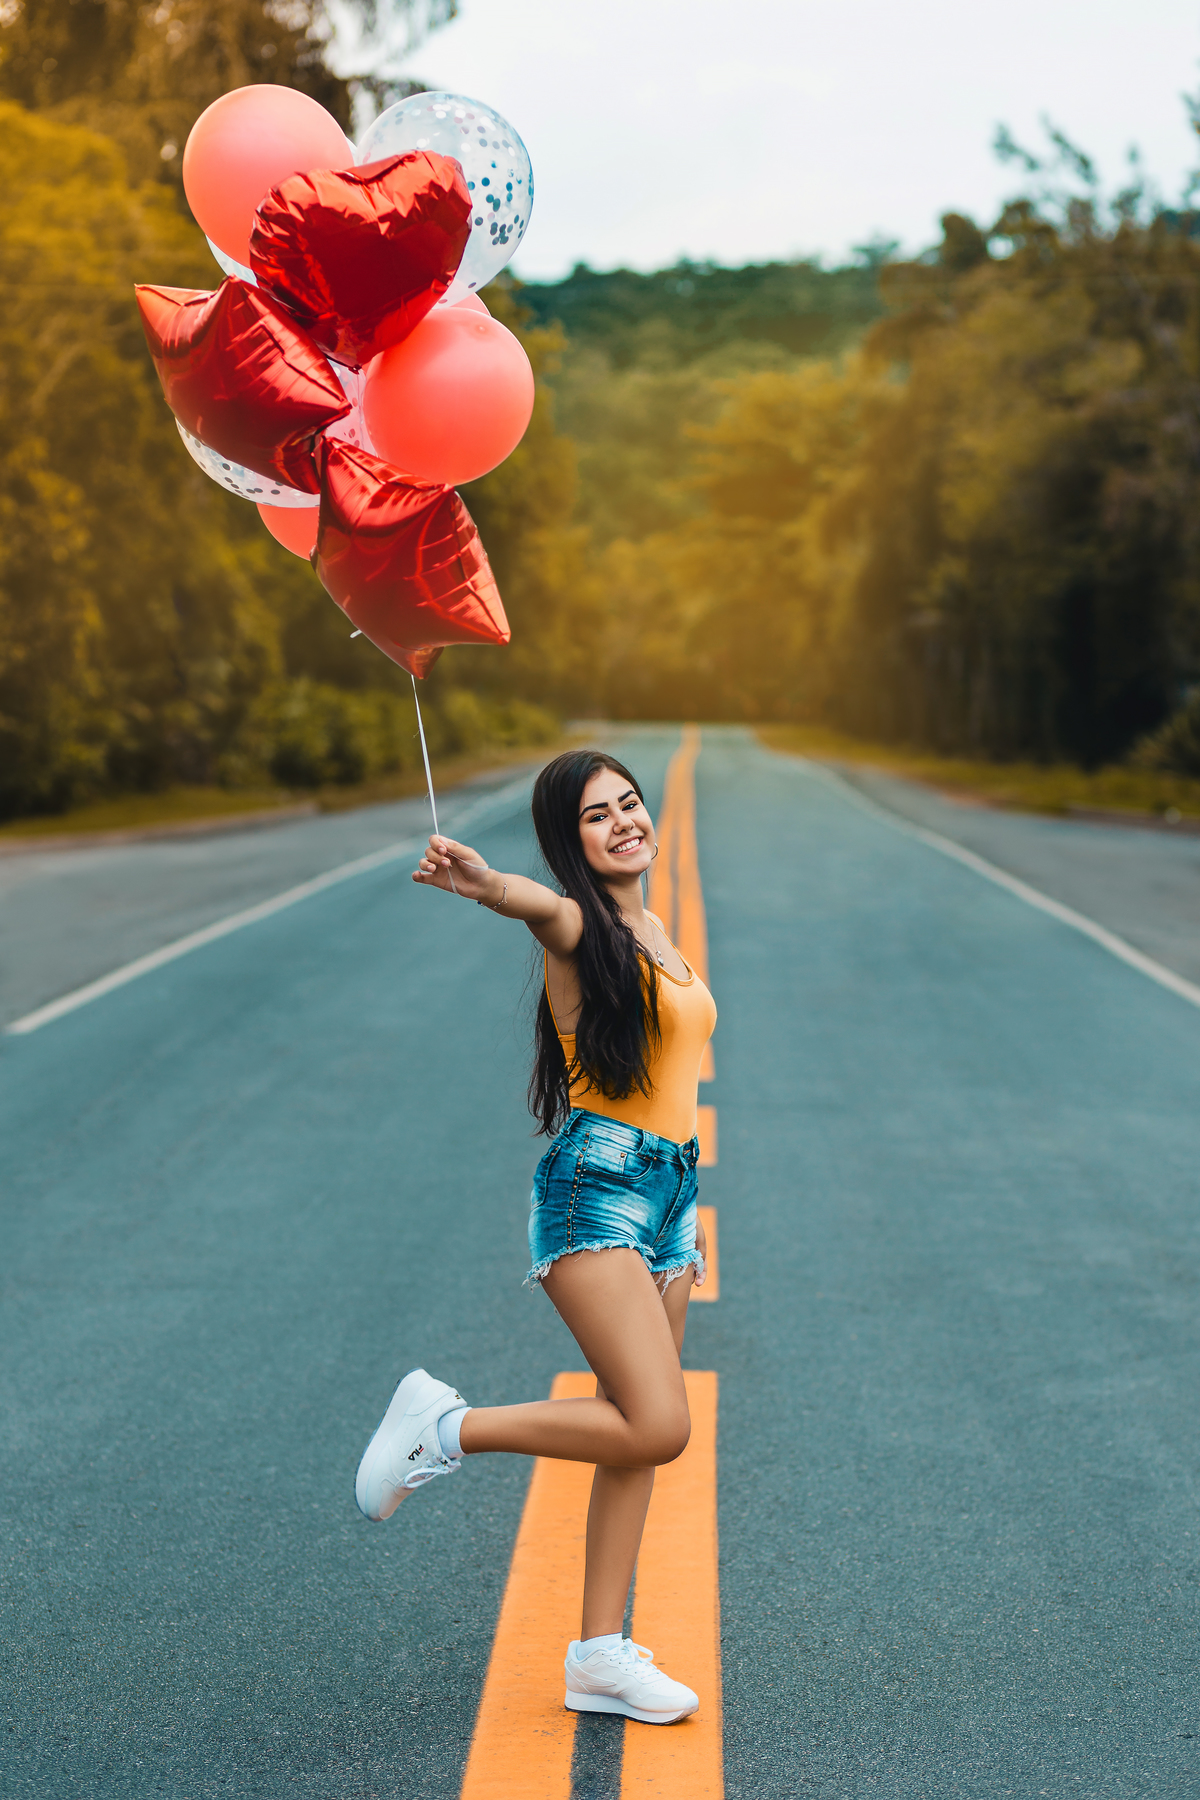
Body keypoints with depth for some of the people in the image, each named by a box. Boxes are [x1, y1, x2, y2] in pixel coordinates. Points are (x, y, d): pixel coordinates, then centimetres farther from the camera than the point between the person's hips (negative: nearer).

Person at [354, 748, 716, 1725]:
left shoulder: (654, 932, 17)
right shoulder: (578, 926, -9)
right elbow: (540, 904, -35)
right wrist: (485, 882, -59)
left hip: (666, 1189, 8)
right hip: (596, 1187, -8)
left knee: (641, 1434, 7)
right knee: (657, 1426, -16)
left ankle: (600, 1654, 14)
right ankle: (445, 1426, 0)